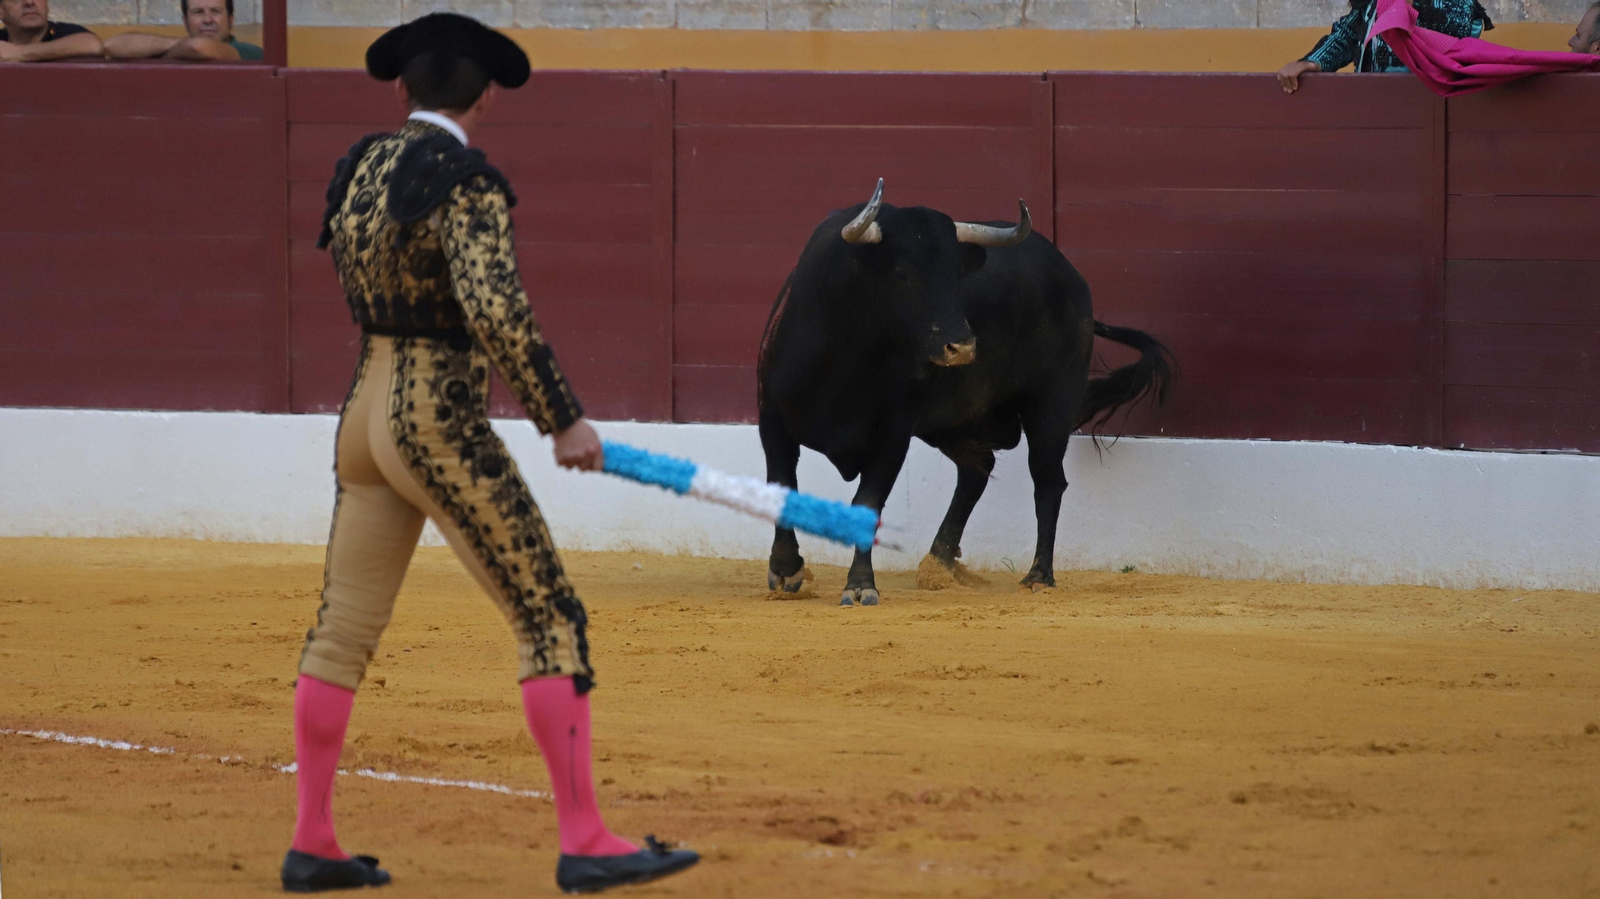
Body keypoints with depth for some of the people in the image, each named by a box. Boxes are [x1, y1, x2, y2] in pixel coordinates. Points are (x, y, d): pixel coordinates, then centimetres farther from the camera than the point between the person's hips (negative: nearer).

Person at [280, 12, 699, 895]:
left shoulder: (359, 165, 9)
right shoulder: (467, 183, -14)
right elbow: (496, 310, -26)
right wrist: (562, 420, -20)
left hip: (366, 411, 8)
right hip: (441, 423, -8)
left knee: (344, 625, 12)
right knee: (551, 619, -2)